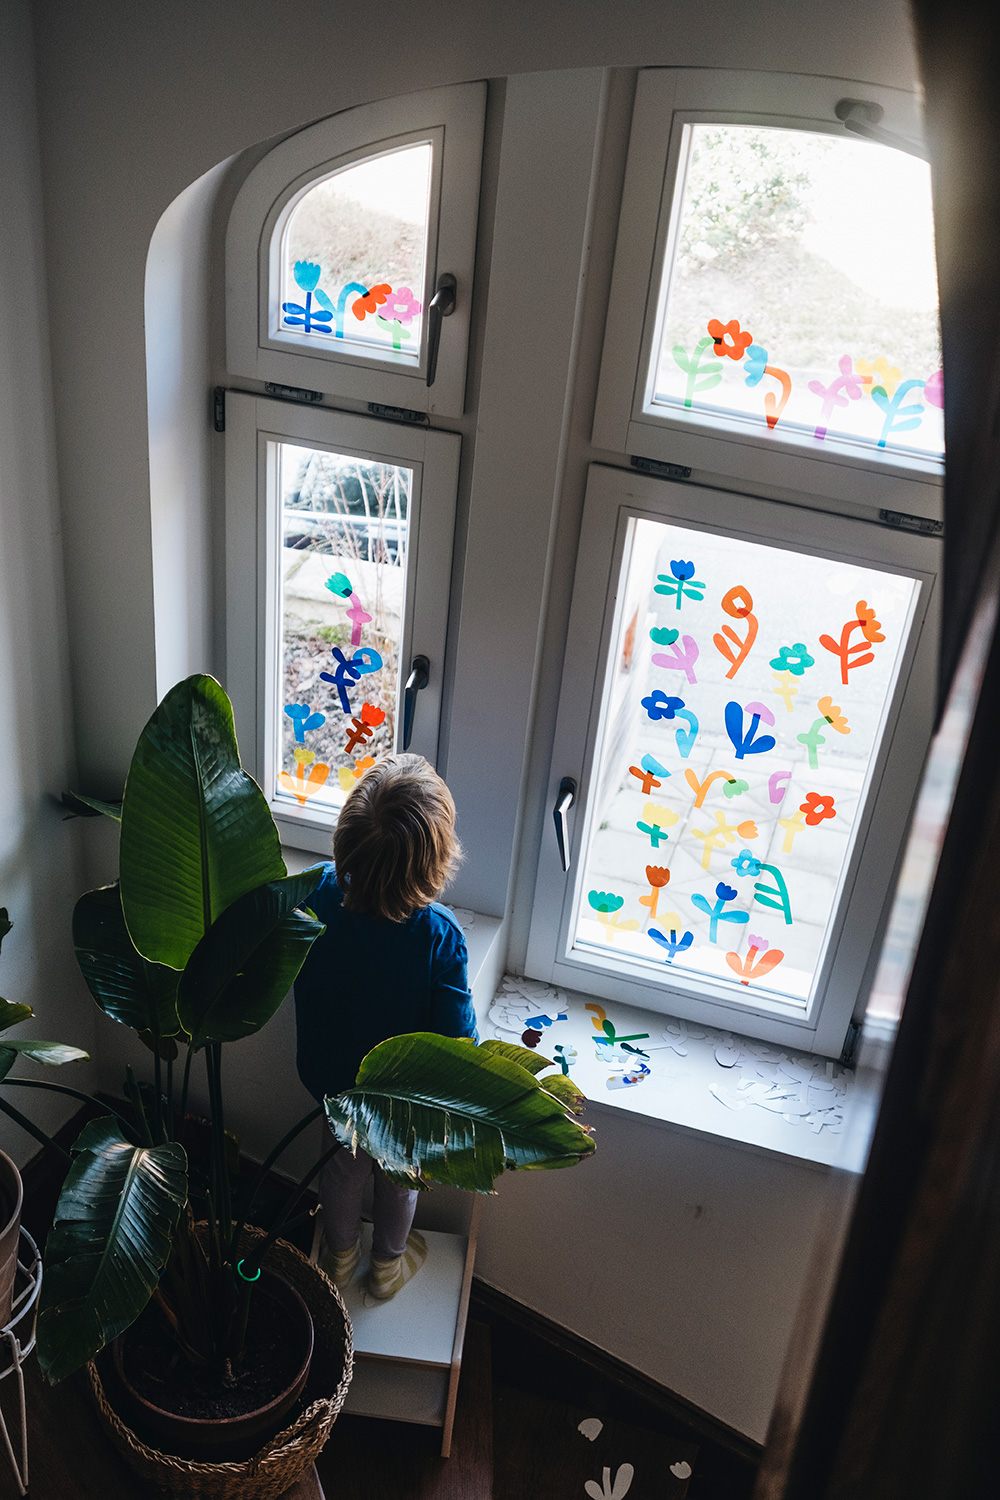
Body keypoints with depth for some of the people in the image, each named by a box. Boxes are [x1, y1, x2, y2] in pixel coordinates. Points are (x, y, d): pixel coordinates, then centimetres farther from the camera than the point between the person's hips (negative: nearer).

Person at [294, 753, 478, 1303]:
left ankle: (340, 1254, 57)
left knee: (346, 1159, 32)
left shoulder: (318, 892, -28)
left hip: (330, 1076, 3)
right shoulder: (439, 936, -38)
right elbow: (456, 1035, -27)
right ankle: (389, 1263, 54)